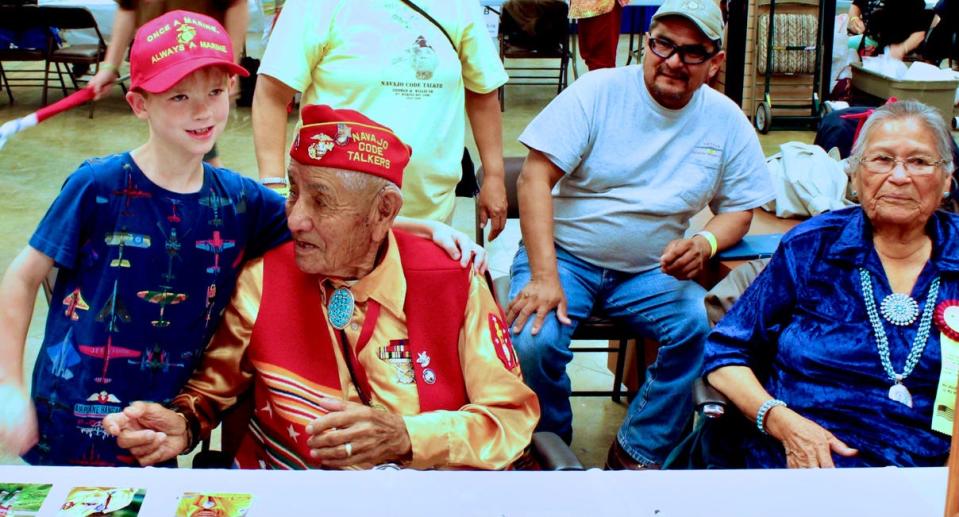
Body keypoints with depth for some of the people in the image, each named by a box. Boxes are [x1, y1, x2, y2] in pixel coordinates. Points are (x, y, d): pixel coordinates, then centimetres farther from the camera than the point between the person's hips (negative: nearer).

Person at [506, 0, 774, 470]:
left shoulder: (726, 122, 1)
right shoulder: (598, 91, -9)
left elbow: (738, 209, 9)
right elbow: (535, 175, -14)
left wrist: (704, 243, -17)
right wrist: (544, 275, -25)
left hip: (650, 272, 3)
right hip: (565, 255, -2)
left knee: (705, 329, -26)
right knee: (534, 341, -30)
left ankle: (638, 454, -3)